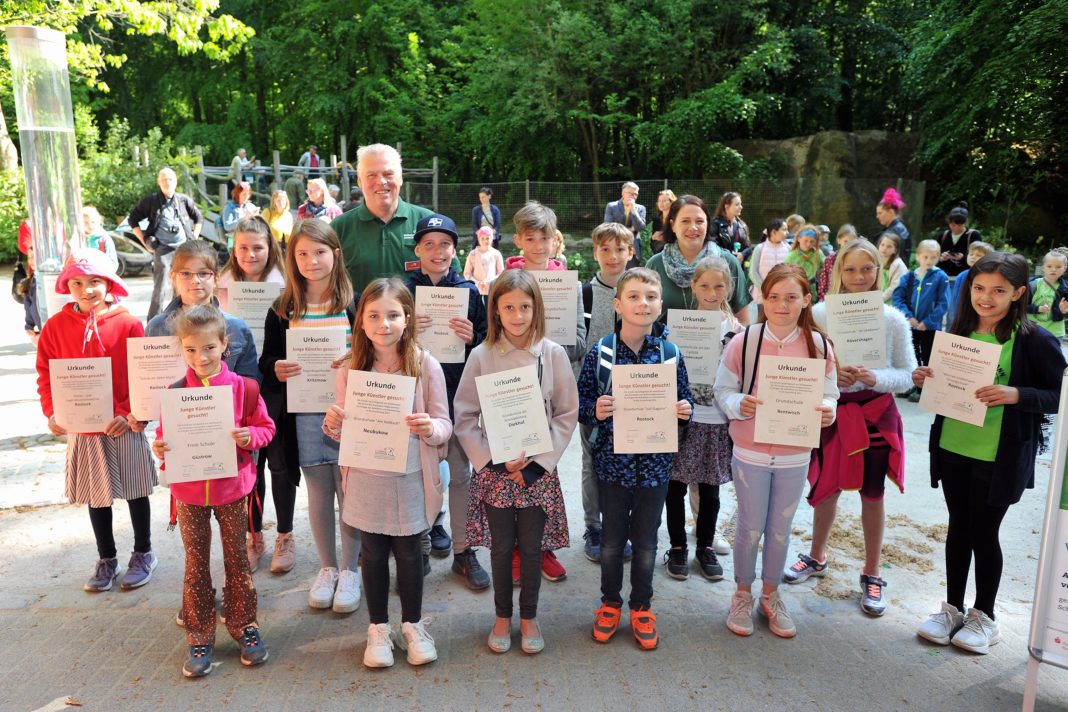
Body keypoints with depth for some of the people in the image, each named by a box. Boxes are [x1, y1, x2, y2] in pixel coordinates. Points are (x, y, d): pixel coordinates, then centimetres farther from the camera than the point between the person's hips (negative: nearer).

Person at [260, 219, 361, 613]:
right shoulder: (283, 309, 3)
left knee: (348, 492, 6)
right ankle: (327, 568, 31)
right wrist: (275, 369, -14)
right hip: (304, 415, 2)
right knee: (318, 494, 13)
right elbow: (267, 360, 7)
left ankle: (349, 570, 24)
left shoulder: (354, 304, -2)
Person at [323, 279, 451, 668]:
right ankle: (378, 628, 35)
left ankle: (413, 625, 35)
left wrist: (430, 428, -27)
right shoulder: (350, 368, -4)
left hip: (410, 480, -1)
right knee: (374, 555, 15)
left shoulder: (426, 366, -10)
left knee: (410, 554, 13)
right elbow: (345, 431, 5)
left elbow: (444, 427, -6)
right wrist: (333, 424, -17)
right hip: (366, 480, 2)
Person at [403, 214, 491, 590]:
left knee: (460, 472, 6)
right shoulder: (404, 291, 1)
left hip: (459, 393, 1)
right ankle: (428, 524, 32)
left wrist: (472, 338, -15)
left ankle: (463, 551, 17)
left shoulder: (469, 291, 3)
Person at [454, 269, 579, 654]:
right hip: (493, 468, 0)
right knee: (500, 547, 11)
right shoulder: (482, 355, -5)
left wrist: (535, 462, -10)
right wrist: (496, 461, -12)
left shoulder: (553, 354, -4)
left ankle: (529, 617, 31)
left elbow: (567, 415, -2)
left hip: (538, 468, 0)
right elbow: (464, 416, -4)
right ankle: (502, 616, 31)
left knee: (531, 548, 10)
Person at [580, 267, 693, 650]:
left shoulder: (670, 354, -4)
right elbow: (580, 401, -1)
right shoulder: (600, 353, -8)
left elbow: (683, 400, 6)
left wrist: (685, 410, -15)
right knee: (612, 538, 15)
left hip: (655, 461, 1)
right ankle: (610, 602, 36)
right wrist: (595, 411, -22)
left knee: (646, 539, 15)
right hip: (613, 460, -1)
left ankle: (641, 607, 35)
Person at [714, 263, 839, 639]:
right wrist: (739, 404, -26)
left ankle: (771, 596, 38)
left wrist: (826, 411, -20)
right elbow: (723, 390, -5)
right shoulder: (743, 342, -12)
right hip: (750, 454, -2)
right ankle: (743, 595, 33)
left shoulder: (819, 345, -6)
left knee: (780, 530, 17)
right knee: (750, 529, 11)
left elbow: (828, 394, 1)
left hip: (795, 456, 2)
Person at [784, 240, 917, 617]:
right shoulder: (820, 313, -8)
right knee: (827, 487, 16)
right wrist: (829, 375, -22)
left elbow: (908, 374, -3)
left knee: (872, 494, 10)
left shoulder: (893, 320, -7)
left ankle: (871, 575, 29)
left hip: (876, 413, 0)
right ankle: (817, 556, 39)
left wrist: (876, 378, -22)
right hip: (831, 411, 1)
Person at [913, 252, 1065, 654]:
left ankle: (984, 616, 28)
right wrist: (927, 379, -8)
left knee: (984, 533, 7)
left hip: (999, 458, -4)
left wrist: (1016, 395, -26)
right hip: (952, 450, 4)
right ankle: (953, 608, 30)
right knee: (958, 528, 15)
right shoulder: (959, 332, 4)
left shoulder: (1035, 341, -11)